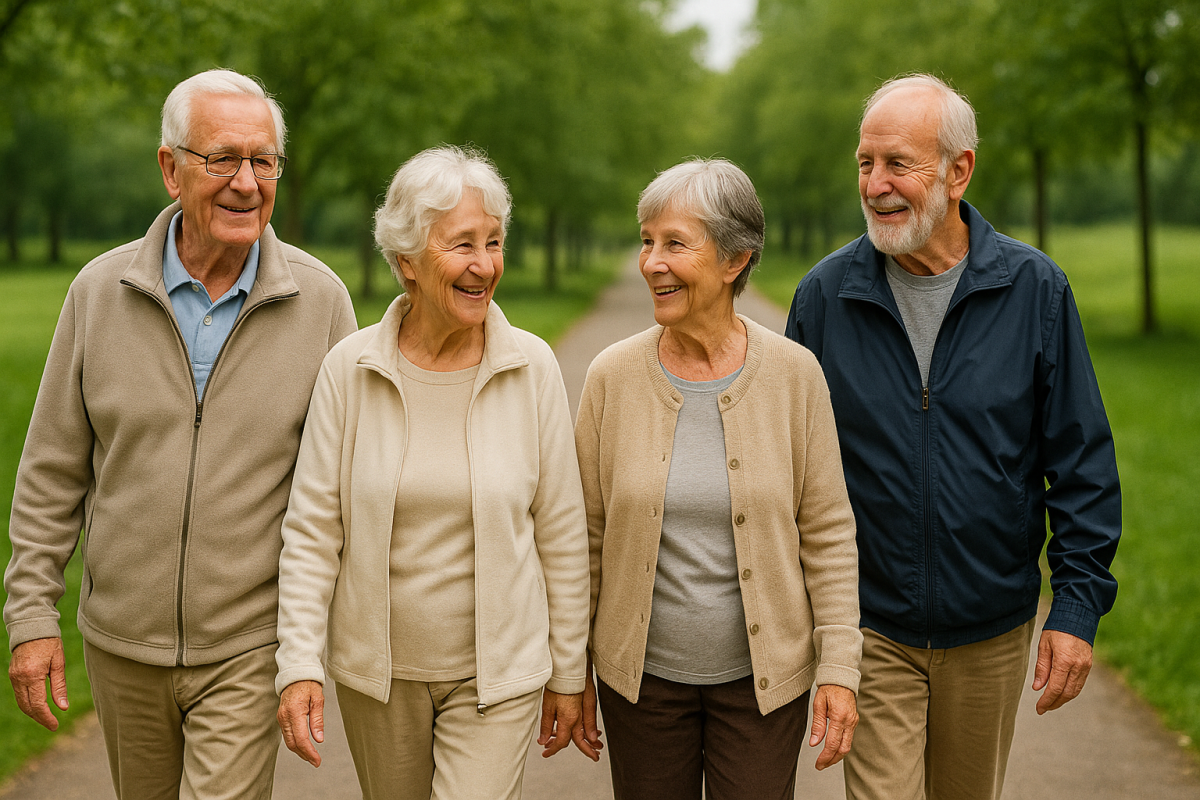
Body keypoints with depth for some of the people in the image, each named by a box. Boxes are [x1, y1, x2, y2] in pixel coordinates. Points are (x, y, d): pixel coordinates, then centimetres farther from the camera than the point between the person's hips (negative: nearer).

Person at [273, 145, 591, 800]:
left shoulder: (532, 367, -8)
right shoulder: (351, 368, -8)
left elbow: (561, 531, -2)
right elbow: (312, 527, -5)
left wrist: (568, 672, 2)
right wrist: (299, 664, -12)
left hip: (498, 671, -1)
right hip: (378, 670, 1)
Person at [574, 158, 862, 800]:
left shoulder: (794, 375, -8)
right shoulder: (612, 376, -6)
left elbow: (828, 531, -3)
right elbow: (586, 533, 1)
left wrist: (839, 666, -6)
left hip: (763, 675, -1)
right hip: (642, 675, 1)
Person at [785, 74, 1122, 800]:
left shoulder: (1034, 289, -6)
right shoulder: (825, 295, -5)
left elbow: (1083, 462, -3)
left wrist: (1079, 605, -7)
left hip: (993, 630, 1)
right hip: (870, 629, -1)